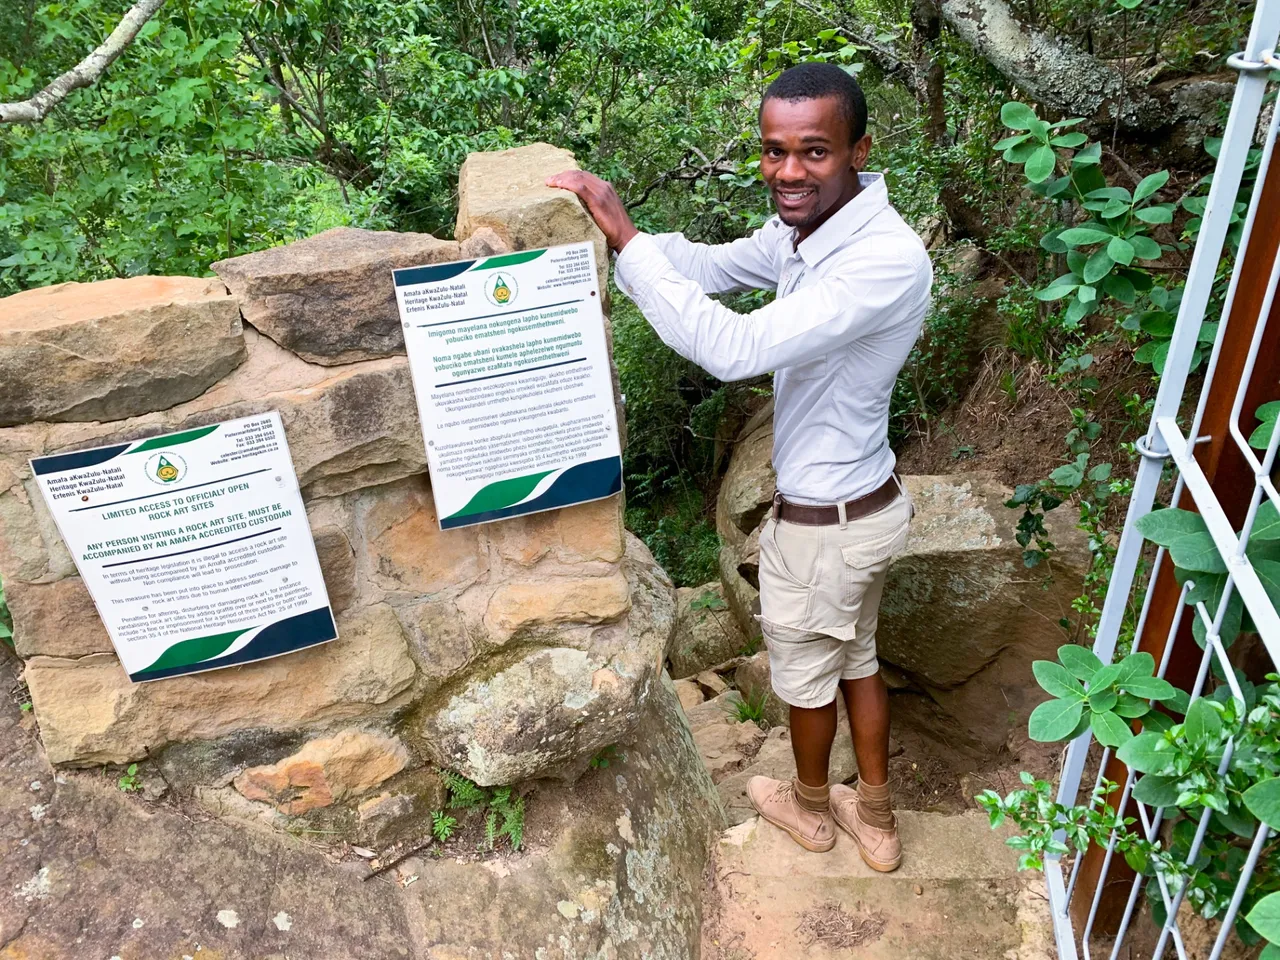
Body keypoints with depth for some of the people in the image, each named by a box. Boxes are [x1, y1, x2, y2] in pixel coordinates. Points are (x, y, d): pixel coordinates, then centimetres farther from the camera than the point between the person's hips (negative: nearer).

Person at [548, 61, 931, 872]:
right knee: (856, 660, 24)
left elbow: (735, 349, -39)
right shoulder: (807, 227, -4)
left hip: (826, 524, -9)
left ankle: (810, 808, 48)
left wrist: (625, 239, -34)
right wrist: (613, 226, -10)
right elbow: (713, 267, 6)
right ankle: (875, 822, 47)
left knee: (805, 674, 18)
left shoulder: (888, 262, -32)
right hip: (862, 502, 9)